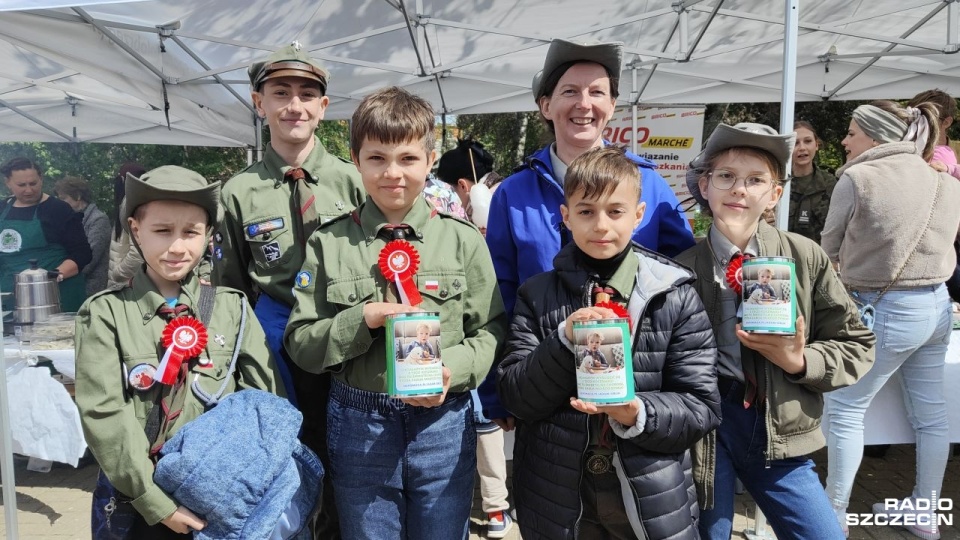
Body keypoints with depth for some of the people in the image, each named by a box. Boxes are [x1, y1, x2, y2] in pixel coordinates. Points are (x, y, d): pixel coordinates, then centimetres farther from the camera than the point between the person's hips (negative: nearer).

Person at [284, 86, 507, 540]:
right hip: (358, 425, 0)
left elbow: (491, 330, 0)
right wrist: (362, 320, -18)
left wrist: (453, 369, -18)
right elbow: (300, 343, -2)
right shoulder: (329, 243, -2)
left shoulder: (462, 239, -2)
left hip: (443, 420, 0)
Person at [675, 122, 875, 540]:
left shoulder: (805, 259, -3)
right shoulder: (683, 266, -10)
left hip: (779, 431, 2)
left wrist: (801, 361, -14)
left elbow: (857, 345, 3)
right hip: (704, 425, -1)